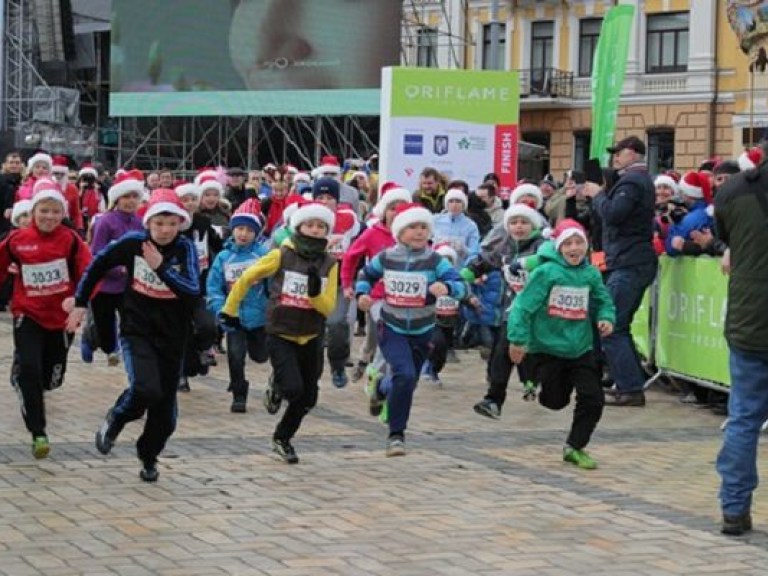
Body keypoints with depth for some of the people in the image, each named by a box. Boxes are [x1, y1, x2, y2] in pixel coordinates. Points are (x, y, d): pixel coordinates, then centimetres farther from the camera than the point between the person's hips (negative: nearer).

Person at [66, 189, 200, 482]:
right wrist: (80, 303, 9)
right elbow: (98, 265, 7)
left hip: (172, 335, 2)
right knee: (146, 389, -27)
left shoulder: (185, 248, -9)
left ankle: (148, 458, 33)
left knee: (165, 406, 7)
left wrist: (161, 267, -29)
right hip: (136, 331, -2)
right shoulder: (133, 242, -8)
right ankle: (115, 420, 5)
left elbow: (193, 290, -21)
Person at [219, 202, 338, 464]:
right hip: (281, 335, -4)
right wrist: (230, 310, 8)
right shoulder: (281, 256, -10)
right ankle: (275, 390, 17)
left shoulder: (329, 264, -2)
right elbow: (246, 279, 1)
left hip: (311, 339, 4)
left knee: (307, 398, 9)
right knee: (293, 388, -21)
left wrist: (315, 292, -25)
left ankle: (282, 439, 34)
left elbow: (328, 308, -5)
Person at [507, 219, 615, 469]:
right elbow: (523, 306, -16)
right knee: (555, 401, 7)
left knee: (593, 399, -2)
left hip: (580, 349, 4)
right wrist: (518, 339, -21)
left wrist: (606, 318, -9)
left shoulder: (591, 274, 0)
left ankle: (575, 447, 16)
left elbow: (604, 302, 13)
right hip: (546, 348, -4)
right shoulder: (546, 272, -15)